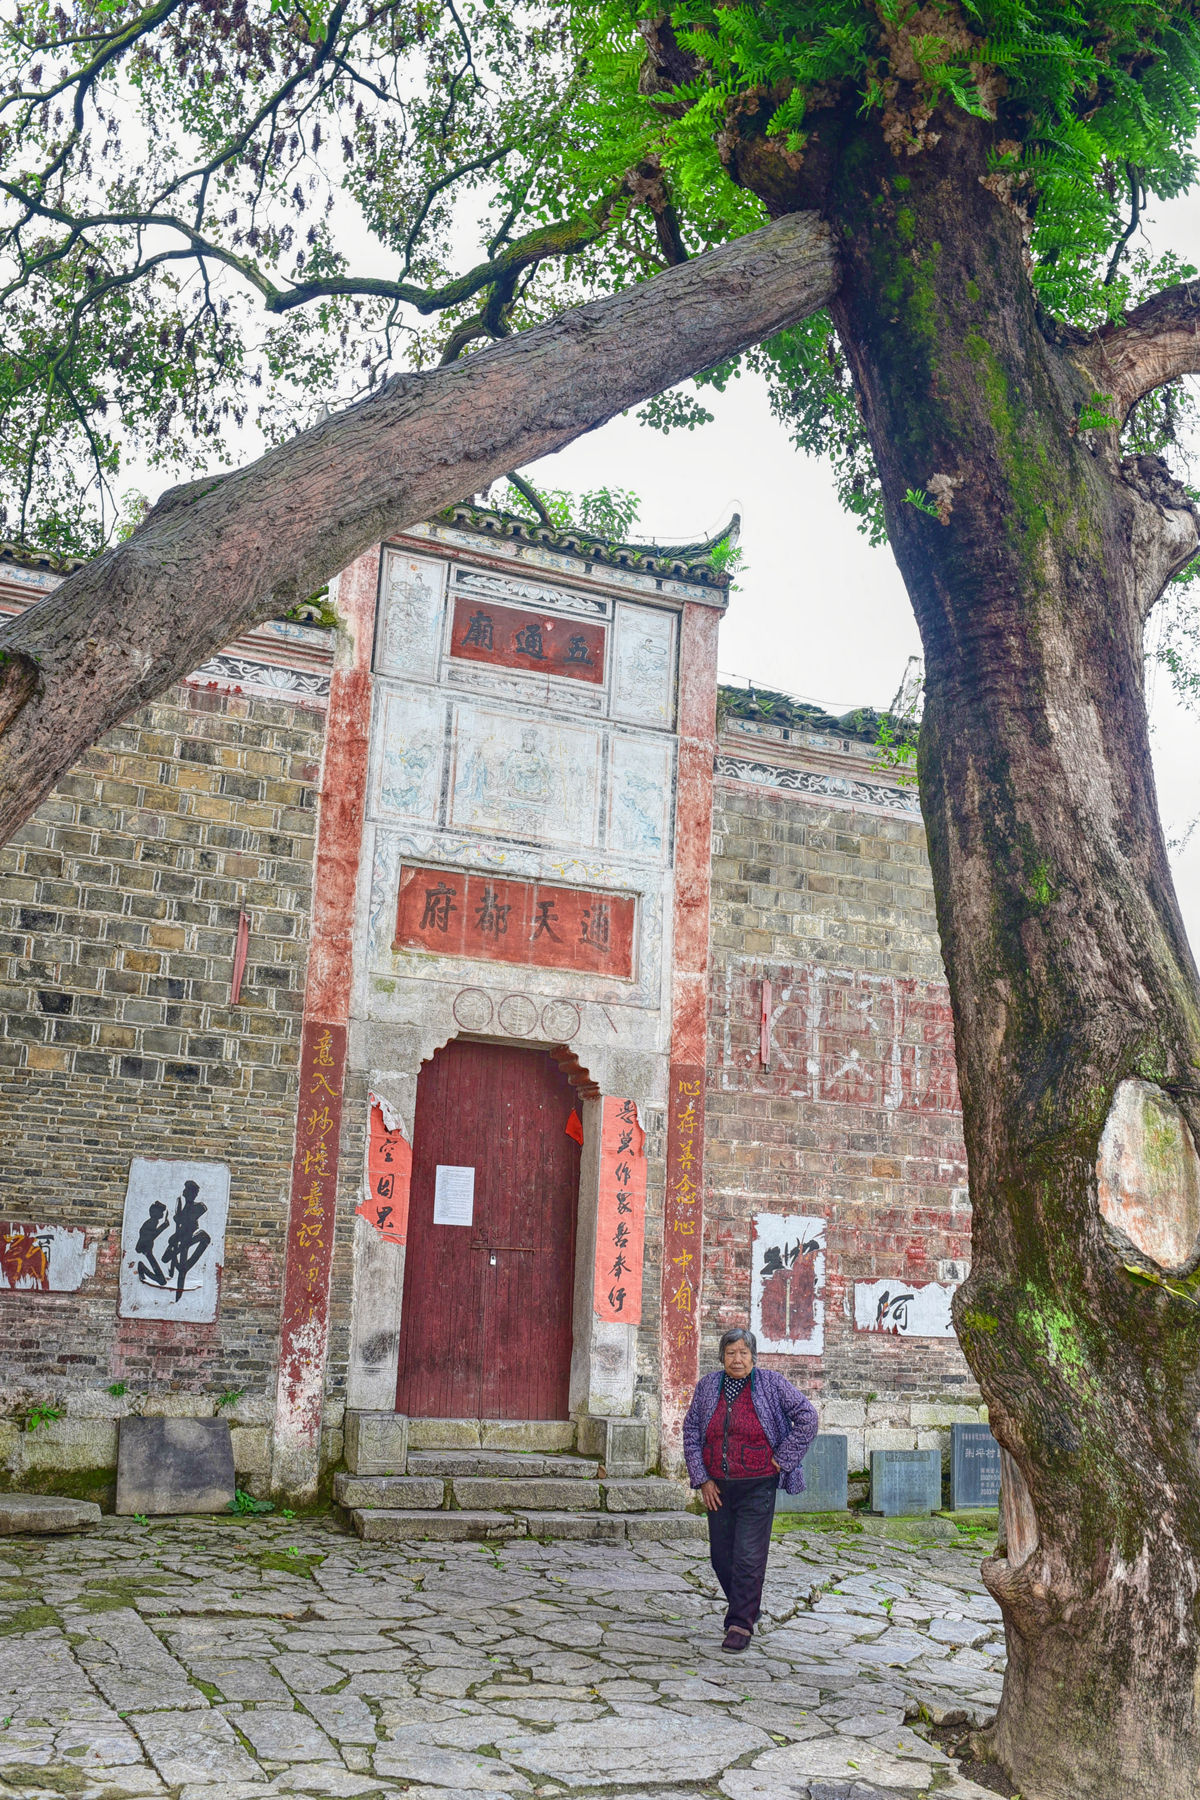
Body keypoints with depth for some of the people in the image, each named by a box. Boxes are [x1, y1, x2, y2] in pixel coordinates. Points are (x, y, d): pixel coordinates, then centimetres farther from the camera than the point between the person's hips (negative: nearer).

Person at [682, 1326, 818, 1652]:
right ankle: (744, 1606, 34)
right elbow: (691, 1433, 8)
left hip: (757, 1487, -4)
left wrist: (782, 1459, -6)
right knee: (721, 1555, 11)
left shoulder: (770, 1384, -5)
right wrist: (702, 1480, 1)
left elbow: (807, 1417, -5)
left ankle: (741, 1624, 3)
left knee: (749, 1557, -7)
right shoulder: (707, 1386, 3)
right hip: (717, 1487, 4)